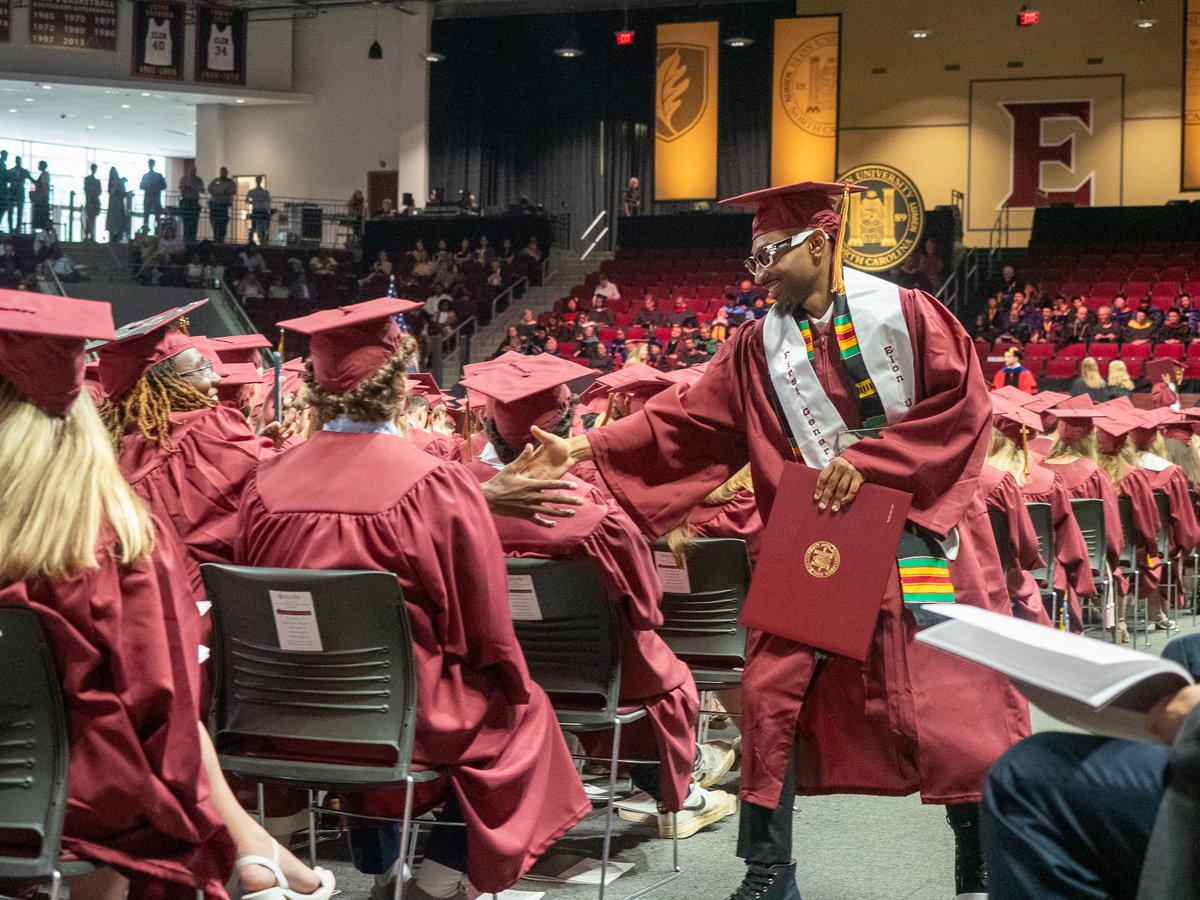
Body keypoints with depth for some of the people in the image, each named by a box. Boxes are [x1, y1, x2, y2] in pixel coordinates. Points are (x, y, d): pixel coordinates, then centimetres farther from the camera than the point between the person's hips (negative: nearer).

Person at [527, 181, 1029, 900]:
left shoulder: (904, 313, -3)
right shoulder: (758, 347, 6)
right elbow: (686, 421, 1)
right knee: (775, 698, -2)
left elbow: (962, 405, -10)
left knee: (957, 705, 0)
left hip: (919, 535, -3)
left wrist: (868, 462, -18)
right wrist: (581, 450, -9)